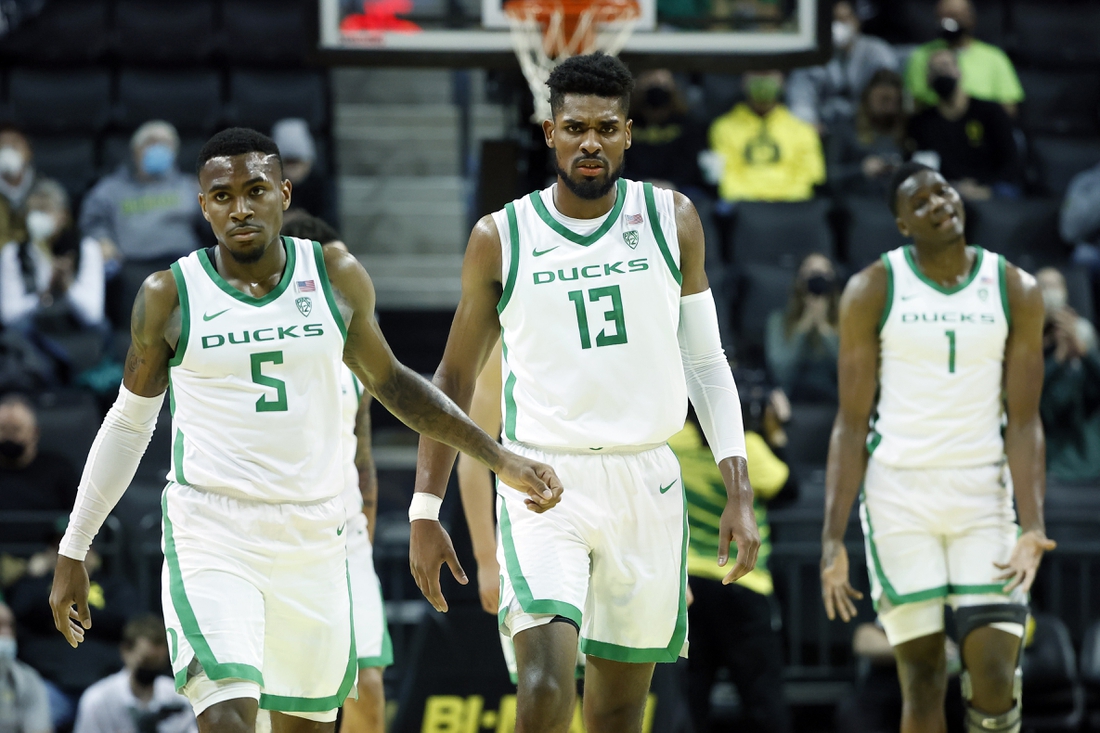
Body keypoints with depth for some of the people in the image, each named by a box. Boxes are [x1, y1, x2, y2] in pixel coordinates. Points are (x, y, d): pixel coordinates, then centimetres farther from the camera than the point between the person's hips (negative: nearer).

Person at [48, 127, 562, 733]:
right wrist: (73, 552, 11)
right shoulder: (170, 295, -2)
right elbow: (129, 423, 9)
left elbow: (388, 380, 18)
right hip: (210, 530, -3)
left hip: (313, 538, 3)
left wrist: (500, 459, 13)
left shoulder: (336, 278, 3)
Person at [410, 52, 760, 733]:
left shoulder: (671, 221, 4)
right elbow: (455, 378, 8)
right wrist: (426, 510, 3)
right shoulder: (502, 239, 0)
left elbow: (706, 362, 8)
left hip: (645, 484, 2)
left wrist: (740, 492, 0)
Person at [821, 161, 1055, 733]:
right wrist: (832, 540, -9)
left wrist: (1033, 528, -14)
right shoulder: (872, 291, -2)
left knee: (994, 676, -9)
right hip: (899, 494, -1)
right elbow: (852, 422, -2)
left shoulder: (1016, 292, 1)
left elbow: (1023, 423, 0)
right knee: (923, 679, -3)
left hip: (983, 493, 1)